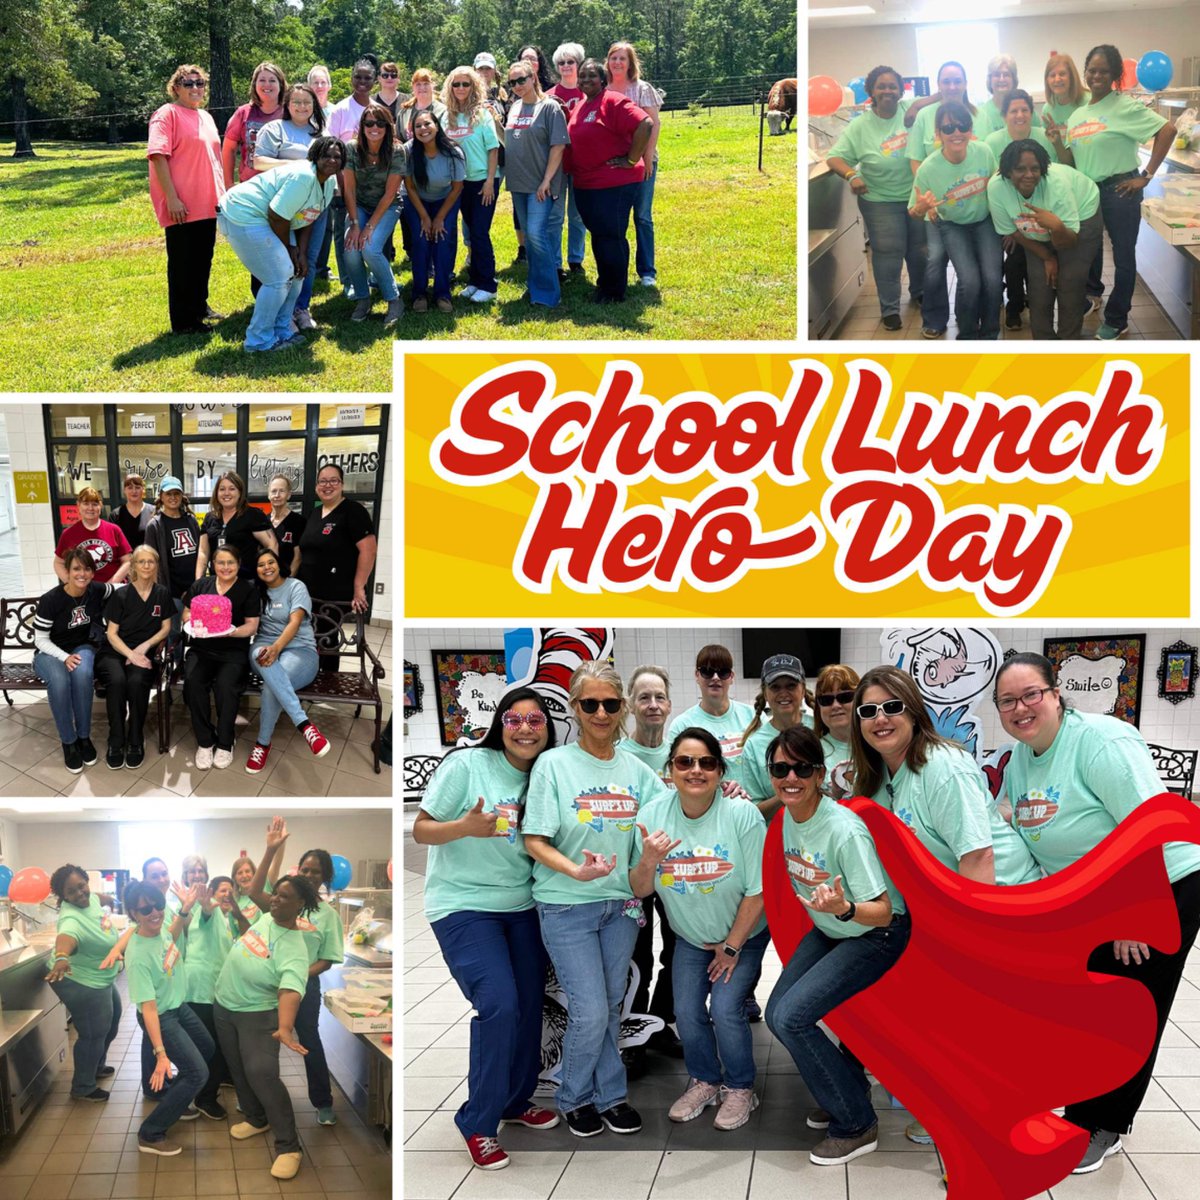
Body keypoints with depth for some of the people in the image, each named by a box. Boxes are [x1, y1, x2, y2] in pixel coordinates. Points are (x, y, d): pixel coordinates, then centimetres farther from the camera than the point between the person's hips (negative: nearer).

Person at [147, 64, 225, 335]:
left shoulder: (206, 117, 15)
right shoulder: (167, 114, -9)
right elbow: (158, 157, -16)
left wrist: (222, 193, 18)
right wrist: (172, 198, -22)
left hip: (208, 203, 8)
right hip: (182, 207, -8)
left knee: (203, 259, 17)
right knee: (182, 262, -1)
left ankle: (200, 307, 31)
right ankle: (183, 321, 6)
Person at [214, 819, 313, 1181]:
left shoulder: (293, 947, -28)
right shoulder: (268, 916, -8)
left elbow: (291, 988, -41)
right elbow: (253, 889, 6)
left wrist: (285, 1028, -58)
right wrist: (271, 851, -7)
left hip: (258, 1014, -7)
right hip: (223, 1006, 8)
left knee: (262, 1073, -20)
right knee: (238, 1068, 18)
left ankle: (289, 1147, -15)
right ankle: (257, 1119, 40)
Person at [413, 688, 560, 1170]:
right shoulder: (465, 764, -11)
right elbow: (420, 830, -9)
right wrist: (466, 827, -27)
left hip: (521, 907, 6)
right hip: (463, 905, -6)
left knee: (529, 1007, 6)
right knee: (499, 1006, -16)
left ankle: (516, 1100, 30)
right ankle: (478, 1122, 0)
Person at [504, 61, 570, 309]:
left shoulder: (549, 107, -7)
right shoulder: (514, 108, 13)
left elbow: (558, 146, -12)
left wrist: (547, 180, -16)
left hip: (540, 185, -7)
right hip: (518, 184, 7)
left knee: (536, 234, -14)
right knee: (528, 236, 11)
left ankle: (547, 293, -8)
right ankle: (535, 286, 21)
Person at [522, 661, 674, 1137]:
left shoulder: (636, 770, 3)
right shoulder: (553, 764, -8)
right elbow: (534, 842, -10)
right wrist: (576, 871, -24)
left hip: (621, 902, 4)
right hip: (566, 906, -4)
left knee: (610, 1007, 12)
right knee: (590, 1011, -5)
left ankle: (609, 1096, 29)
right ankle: (575, 1098, 18)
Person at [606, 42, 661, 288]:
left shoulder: (642, 89, -2)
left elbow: (653, 124, -6)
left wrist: (648, 157, -13)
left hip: (640, 160, -3)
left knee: (642, 216, -1)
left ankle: (647, 272, 5)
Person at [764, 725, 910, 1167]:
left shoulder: (844, 830, -31)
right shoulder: (787, 817, -9)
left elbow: (883, 912, -30)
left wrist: (844, 908, -46)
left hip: (876, 935, -7)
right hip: (828, 932, 8)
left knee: (791, 1017, -19)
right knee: (777, 1014, -1)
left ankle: (856, 1124, -2)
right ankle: (848, 1089, 24)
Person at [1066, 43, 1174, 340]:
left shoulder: (1124, 106, -10)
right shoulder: (1077, 115, 9)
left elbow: (1168, 129, -16)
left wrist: (1146, 175, -16)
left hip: (1119, 191, -6)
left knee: (1123, 256, 3)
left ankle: (1116, 321, 16)